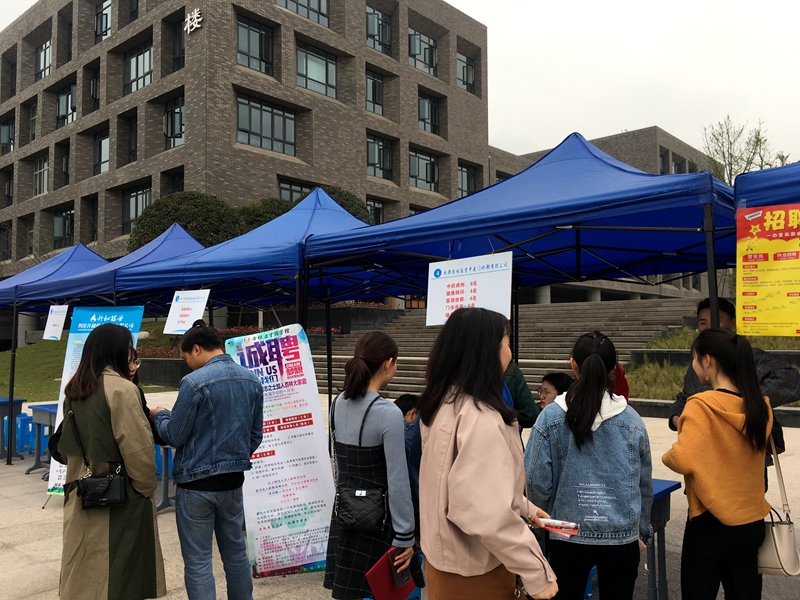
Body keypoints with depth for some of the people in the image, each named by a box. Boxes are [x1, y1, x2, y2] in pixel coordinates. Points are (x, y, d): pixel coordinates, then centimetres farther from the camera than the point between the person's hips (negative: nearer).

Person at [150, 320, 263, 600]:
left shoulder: (195, 382, -18)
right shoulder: (252, 380, 3)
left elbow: (174, 436, -12)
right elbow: (255, 434, 10)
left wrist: (160, 415, 8)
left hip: (197, 483, -6)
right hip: (233, 481, 6)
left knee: (197, 561, 5)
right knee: (235, 552, 18)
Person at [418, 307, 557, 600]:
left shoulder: (444, 404, 2)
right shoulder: (480, 419, -26)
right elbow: (487, 514, -31)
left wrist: (524, 507, 16)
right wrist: (537, 573, -21)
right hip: (475, 572, -8)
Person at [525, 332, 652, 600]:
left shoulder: (551, 417, -13)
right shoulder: (631, 420, -7)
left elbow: (537, 481, -10)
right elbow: (644, 485, 4)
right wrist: (642, 533, 20)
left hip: (568, 537, -1)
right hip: (622, 538, 1)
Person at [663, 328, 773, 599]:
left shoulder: (702, 405, -19)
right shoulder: (761, 406, 1)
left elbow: (682, 461, -26)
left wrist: (668, 455, -5)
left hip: (711, 524, -6)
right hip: (752, 522, 6)